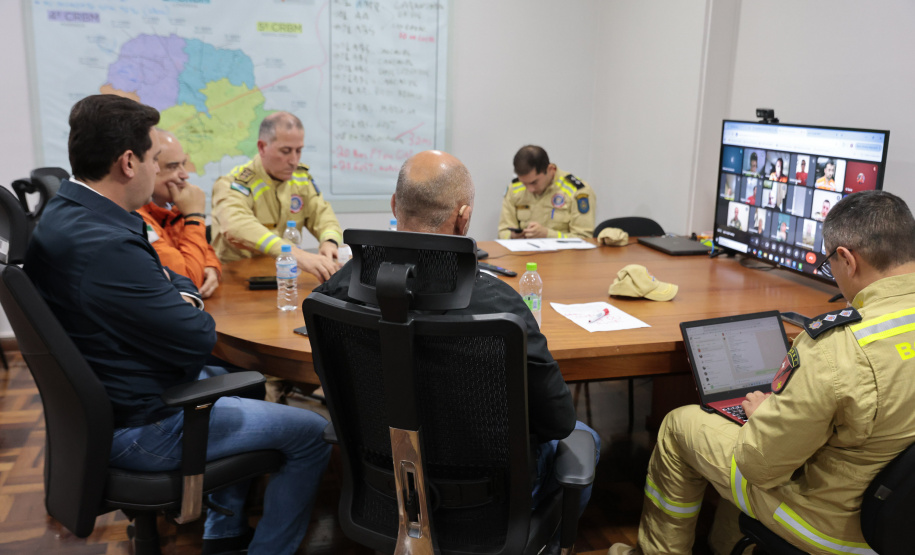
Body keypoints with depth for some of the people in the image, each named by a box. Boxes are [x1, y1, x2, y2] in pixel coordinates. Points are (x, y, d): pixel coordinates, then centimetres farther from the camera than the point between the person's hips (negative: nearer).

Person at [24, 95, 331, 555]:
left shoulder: (63, 213, 2)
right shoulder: (107, 247, -31)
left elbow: (172, 277, 13)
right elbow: (199, 337, -23)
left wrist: (181, 297, -8)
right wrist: (192, 312, -3)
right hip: (139, 428, -10)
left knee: (241, 382, 31)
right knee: (311, 434, -5)